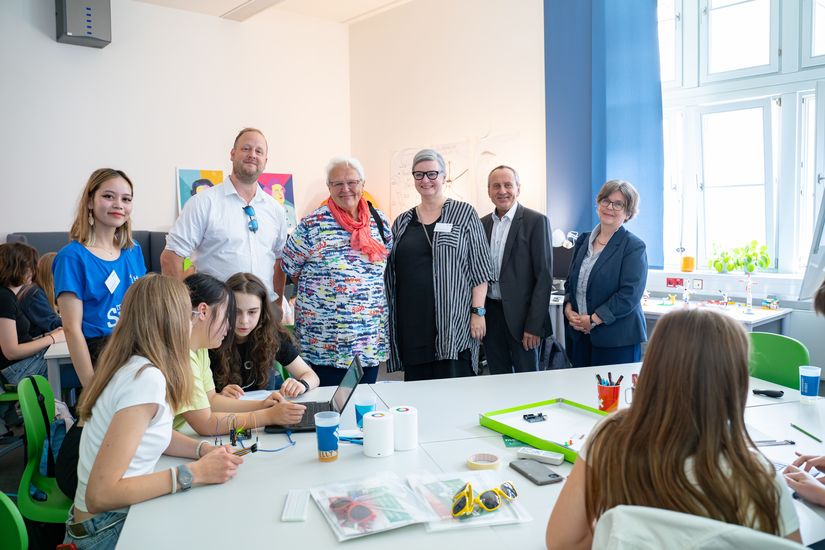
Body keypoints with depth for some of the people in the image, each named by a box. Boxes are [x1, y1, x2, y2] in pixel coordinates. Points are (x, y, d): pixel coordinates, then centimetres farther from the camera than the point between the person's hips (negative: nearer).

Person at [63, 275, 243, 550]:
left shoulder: (134, 366, 2)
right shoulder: (147, 378, -25)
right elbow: (100, 494, -28)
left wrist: (204, 450, -2)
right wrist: (194, 473, -24)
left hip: (120, 513, 8)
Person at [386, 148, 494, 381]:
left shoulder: (464, 214, 3)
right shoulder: (402, 222, 13)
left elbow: (480, 267, -1)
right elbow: (391, 274, 15)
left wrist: (478, 311, -9)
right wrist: (389, 319, 10)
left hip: (454, 324, -3)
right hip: (412, 324, 4)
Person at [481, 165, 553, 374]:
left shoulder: (536, 221, -7)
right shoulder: (482, 224, 9)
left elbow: (544, 276, -10)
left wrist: (534, 326, -14)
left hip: (522, 316, -5)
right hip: (490, 315, 5)